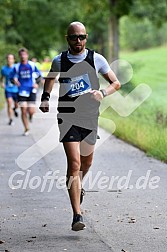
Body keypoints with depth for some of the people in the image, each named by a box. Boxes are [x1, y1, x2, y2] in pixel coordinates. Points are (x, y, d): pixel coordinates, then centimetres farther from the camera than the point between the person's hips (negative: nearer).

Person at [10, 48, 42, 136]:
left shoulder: (32, 65, 1)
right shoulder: (16, 67, 2)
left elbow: (38, 74, 12)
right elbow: (12, 77, 9)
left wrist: (36, 83, -4)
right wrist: (15, 81, -13)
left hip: (31, 90, -1)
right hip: (22, 91, 1)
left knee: (31, 111, -10)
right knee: (23, 111, -4)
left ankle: (31, 115, 30)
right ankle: (26, 129, 13)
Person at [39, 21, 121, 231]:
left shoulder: (96, 59, 0)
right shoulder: (59, 61, 1)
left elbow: (116, 83, 6)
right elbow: (51, 76, 22)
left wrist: (102, 93, -14)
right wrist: (45, 98, 6)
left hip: (89, 117, 2)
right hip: (67, 117, -2)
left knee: (86, 162, 17)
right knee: (74, 163, -14)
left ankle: (78, 186, 52)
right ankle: (77, 215, -14)